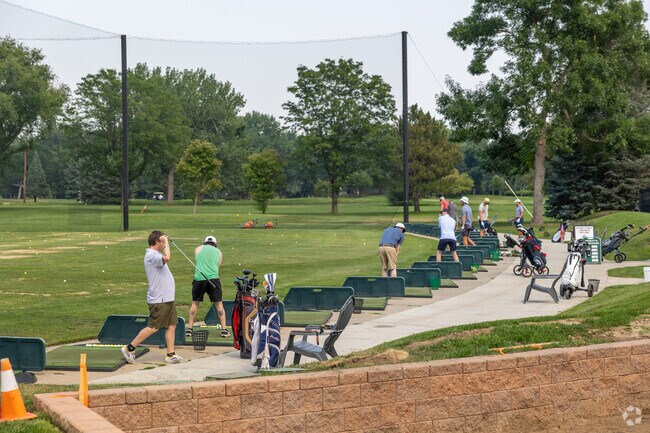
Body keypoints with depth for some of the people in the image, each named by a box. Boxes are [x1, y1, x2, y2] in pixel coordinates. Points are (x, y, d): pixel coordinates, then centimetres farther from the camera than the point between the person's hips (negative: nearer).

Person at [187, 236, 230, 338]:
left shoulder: (198, 249, 17)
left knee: (195, 303, 12)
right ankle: (224, 329, 5)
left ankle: (189, 329, 11)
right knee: (219, 304, 7)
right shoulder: (219, 252, 19)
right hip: (213, 278, 0)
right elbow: (218, 267, 17)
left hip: (198, 278, 0)